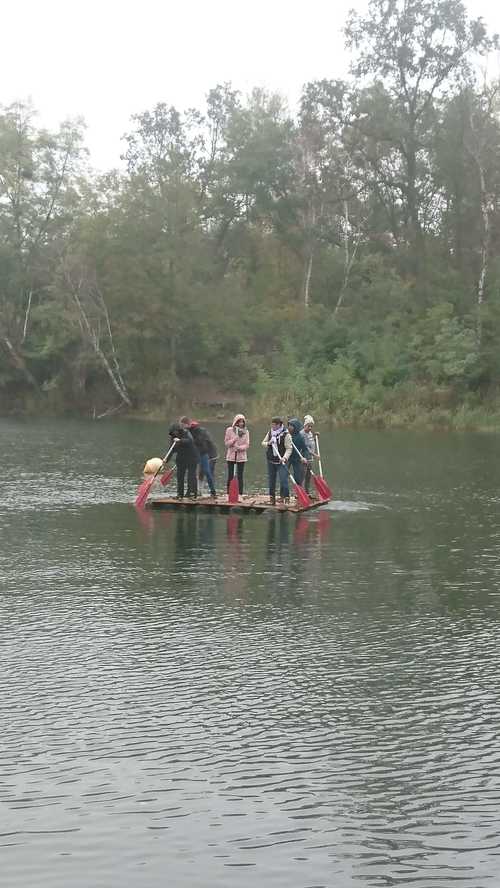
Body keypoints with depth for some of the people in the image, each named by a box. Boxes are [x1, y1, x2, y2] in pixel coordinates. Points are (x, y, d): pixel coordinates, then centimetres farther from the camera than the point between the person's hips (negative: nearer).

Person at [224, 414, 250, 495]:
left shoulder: (246, 431, 5)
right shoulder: (229, 430, 1)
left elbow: (247, 445, 0)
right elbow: (226, 443, 0)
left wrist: (240, 447, -19)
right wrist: (234, 439, -17)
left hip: (241, 456, 1)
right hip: (231, 456, -1)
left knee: (240, 476, 1)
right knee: (230, 476, -1)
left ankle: (240, 494, 2)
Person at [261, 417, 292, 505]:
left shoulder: (286, 435, -11)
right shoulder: (270, 433, 6)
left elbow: (289, 448, -13)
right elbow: (263, 443, 13)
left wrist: (285, 458, -28)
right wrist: (268, 443, -9)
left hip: (281, 462, -6)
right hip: (271, 461, 6)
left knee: (283, 480, -14)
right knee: (271, 480, 11)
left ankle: (286, 498, -10)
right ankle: (272, 498, 20)